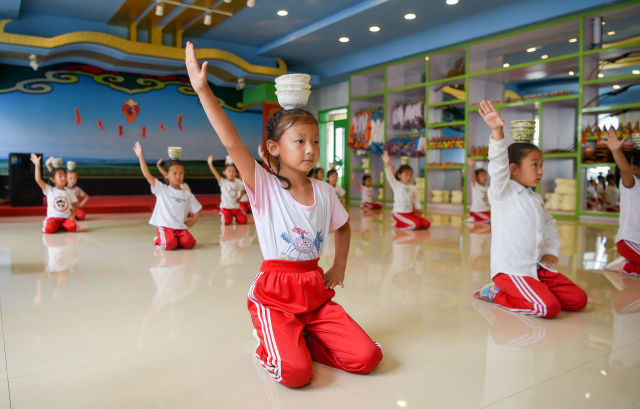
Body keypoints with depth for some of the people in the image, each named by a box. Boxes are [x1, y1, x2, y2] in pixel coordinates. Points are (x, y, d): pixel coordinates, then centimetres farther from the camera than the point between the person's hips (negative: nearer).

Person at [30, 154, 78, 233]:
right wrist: (37, 165, -13)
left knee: (73, 227, -29)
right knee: (48, 229, -31)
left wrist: (73, 215, -6)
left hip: (66, 218, 1)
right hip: (53, 217, -1)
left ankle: (62, 226, 5)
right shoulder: (49, 190, 3)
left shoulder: (69, 192, 9)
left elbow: (75, 205, 12)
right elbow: (38, 180, -9)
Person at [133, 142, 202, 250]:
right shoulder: (161, 189, 3)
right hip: (164, 226, -2)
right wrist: (141, 156, -10)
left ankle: (176, 240, 8)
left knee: (189, 243, -25)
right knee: (169, 245, -28)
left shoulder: (187, 194, 12)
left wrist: (192, 221, 2)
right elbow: (147, 175, -7)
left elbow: (198, 210, 19)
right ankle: (159, 240, 7)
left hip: (181, 227, 2)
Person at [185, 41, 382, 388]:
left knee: (368, 358, -7)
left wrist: (339, 267, 13)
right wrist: (203, 91, -30)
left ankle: (295, 340, 13)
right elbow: (232, 142, -24)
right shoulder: (264, 187, -10)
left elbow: (343, 227, 23)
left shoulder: (324, 192, 4)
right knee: (295, 373, -24)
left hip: (316, 290, 5)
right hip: (275, 294, -5)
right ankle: (269, 343, 11)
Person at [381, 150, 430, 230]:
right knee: (416, 225, -25)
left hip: (411, 212, 7)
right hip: (399, 213, -7)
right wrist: (387, 164, -36)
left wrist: (418, 208, 11)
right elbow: (390, 176, -21)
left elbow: (415, 198, 24)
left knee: (426, 224, -4)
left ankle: (403, 223, 8)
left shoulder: (412, 187, 12)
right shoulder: (396, 185, -6)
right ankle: (398, 224, -1)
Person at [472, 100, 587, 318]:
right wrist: (497, 131, -40)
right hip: (510, 269, -8)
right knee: (549, 307, -22)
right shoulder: (502, 192, -8)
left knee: (578, 300, 0)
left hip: (538, 267, 8)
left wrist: (552, 251, 11)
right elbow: (499, 165, -25)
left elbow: (549, 224, 28)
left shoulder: (536, 199, 16)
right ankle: (497, 293, -2)